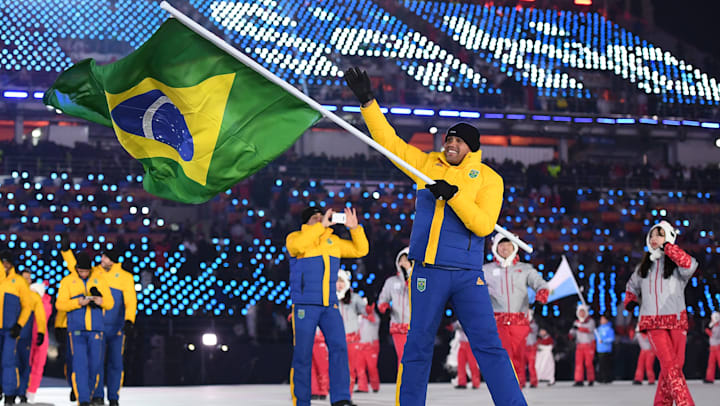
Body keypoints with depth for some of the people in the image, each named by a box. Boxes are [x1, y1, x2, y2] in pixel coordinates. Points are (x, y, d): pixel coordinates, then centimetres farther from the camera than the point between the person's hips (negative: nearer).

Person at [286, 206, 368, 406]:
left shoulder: (333, 241, 17)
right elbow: (298, 245, -23)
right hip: (305, 305, -4)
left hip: (329, 305, 4)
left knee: (339, 347, -11)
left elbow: (360, 250, 18)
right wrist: (321, 225, -20)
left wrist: (354, 227, 4)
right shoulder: (295, 237, 1)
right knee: (302, 355, -3)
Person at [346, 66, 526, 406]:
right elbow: (388, 140, 12)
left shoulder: (489, 179, 4)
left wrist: (453, 195, -17)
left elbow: (483, 225, -8)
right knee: (418, 346, 3)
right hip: (428, 272, 2)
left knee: (489, 346, -6)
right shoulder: (427, 164, 11)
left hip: (468, 275, -2)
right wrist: (368, 102, 5)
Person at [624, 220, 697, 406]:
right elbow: (632, 286, 34)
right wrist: (630, 301, 17)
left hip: (676, 320, -1)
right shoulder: (643, 267, 15)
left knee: (674, 366, 0)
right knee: (669, 365, -15)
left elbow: (690, 265, -22)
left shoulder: (676, 263, 3)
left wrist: (667, 246, -16)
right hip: (653, 322, 1)